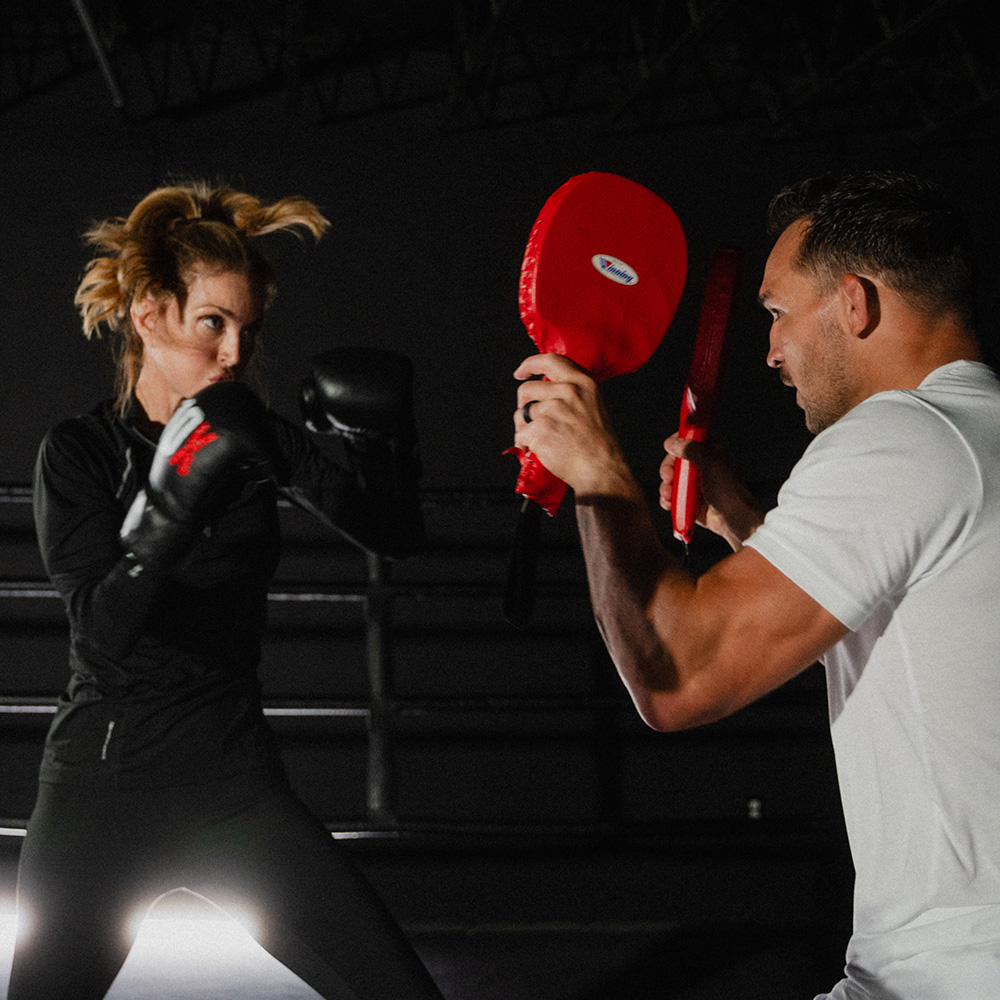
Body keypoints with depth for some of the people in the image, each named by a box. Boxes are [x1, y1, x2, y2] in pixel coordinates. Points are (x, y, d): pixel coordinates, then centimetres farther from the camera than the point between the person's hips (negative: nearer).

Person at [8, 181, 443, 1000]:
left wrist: (377, 432, -21)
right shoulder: (80, 452, -5)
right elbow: (103, 625, -20)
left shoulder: (249, 441, 2)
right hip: (100, 785, -2)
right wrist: (175, 510, -35)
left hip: (236, 785, 2)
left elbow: (393, 534, -5)